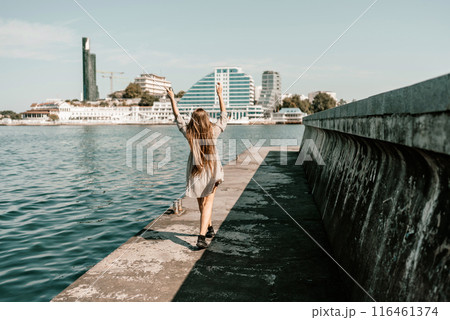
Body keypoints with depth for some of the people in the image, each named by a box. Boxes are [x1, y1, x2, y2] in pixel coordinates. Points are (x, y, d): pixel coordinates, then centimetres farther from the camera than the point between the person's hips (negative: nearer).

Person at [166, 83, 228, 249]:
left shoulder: (189, 133, -9)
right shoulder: (213, 131, -9)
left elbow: (177, 116, 5)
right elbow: (224, 115, 5)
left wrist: (172, 98, 14)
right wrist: (220, 94, 12)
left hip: (195, 172, 1)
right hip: (212, 171, -1)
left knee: (201, 203, 20)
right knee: (208, 203, 3)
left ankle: (209, 228, 39)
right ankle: (202, 236, -9)